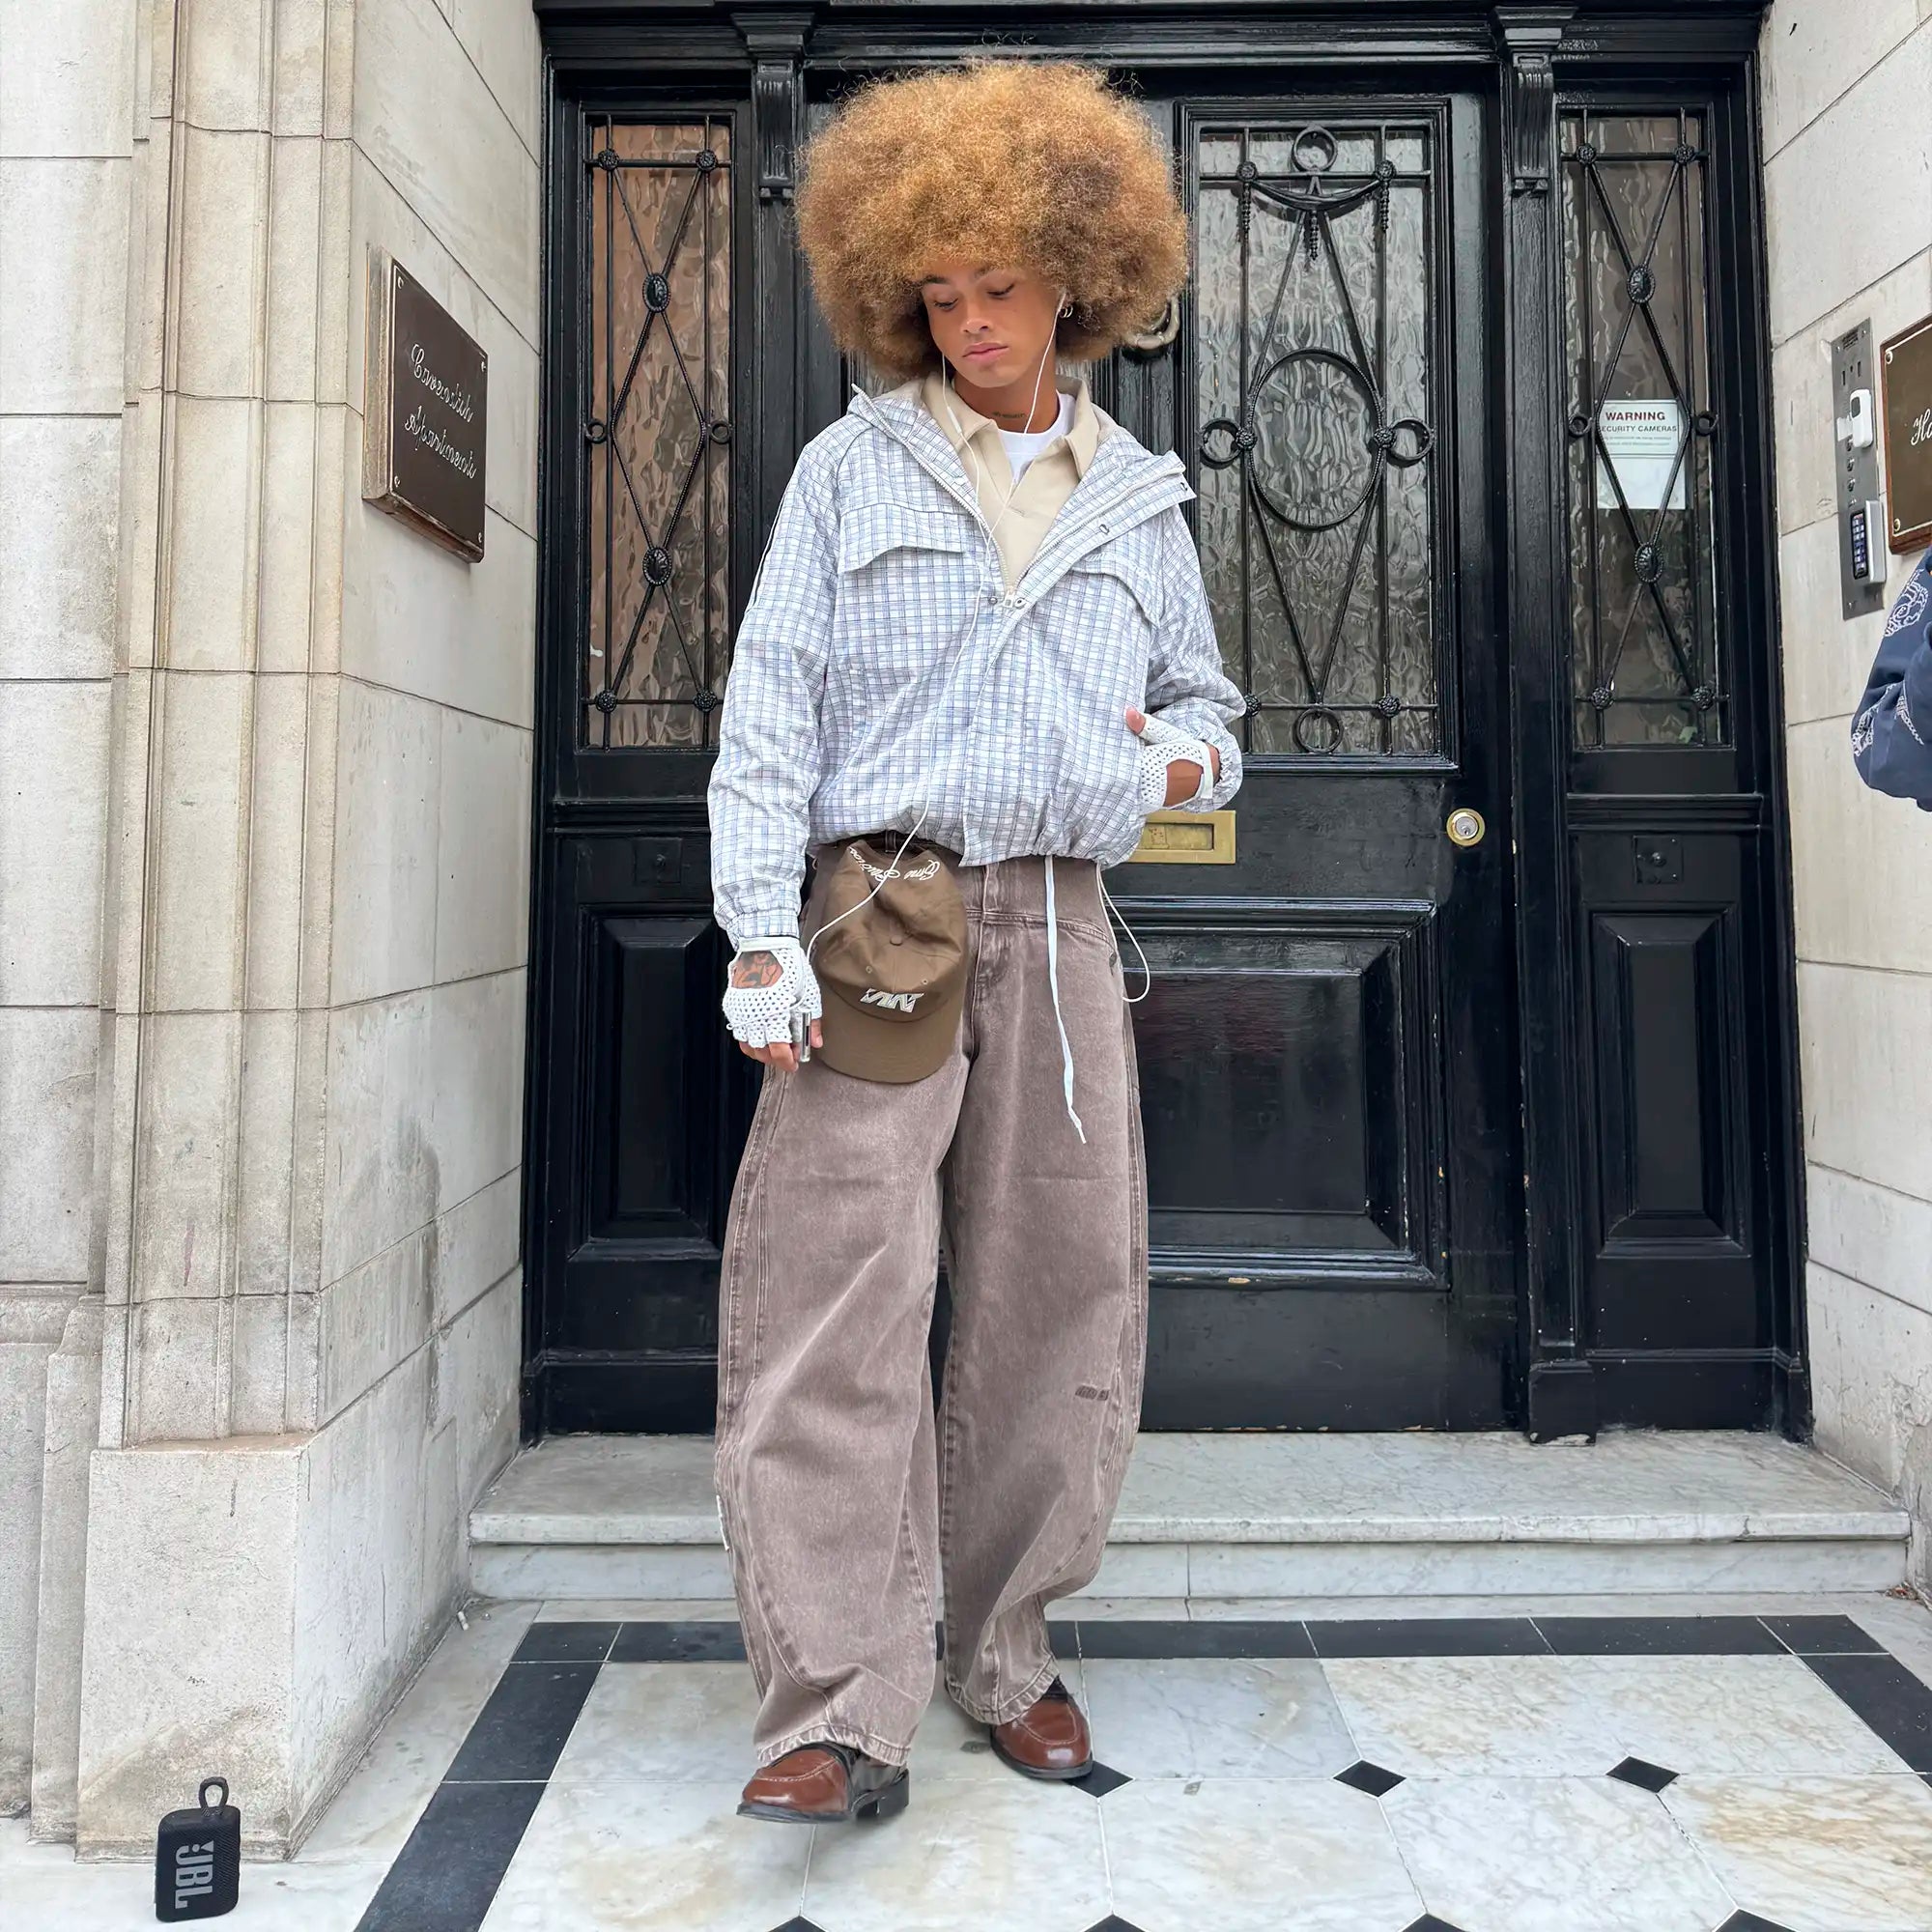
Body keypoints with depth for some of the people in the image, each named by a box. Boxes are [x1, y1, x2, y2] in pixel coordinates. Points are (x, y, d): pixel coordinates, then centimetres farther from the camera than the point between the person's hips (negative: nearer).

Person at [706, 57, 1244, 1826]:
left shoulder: (1140, 496, 18)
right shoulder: (851, 468, 10)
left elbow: (1202, 696, 26)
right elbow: (772, 706, 2)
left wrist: (1185, 761, 0)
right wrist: (762, 932, -9)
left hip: (1056, 922, 3)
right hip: (875, 921, -2)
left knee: (1062, 1296, 4)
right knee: (835, 1296, -10)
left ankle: (1001, 1651, 23)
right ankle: (843, 1712, 1)